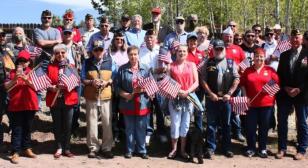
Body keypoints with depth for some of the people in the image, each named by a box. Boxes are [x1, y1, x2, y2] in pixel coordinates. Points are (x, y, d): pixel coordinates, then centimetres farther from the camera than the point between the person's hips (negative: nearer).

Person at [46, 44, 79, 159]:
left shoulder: (71, 67, 6)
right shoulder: (50, 67, 5)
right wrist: (52, 87, -18)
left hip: (68, 100, 0)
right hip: (54, 100, 0)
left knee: (67, 126, 6)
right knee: (57, 125, 8)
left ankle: (67, 148, 18)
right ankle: (59, 148, 20)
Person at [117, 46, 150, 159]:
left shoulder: (145, 68, 2)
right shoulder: (122, 69, -2)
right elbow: (118, 86, 0)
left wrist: (142, 89, -15)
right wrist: (125, 95, -15)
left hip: (142, 103, 1)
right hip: (128, 103, -1)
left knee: (141, 128, 9)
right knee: (129, 128, 10)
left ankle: (142, 150, 21)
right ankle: (129, 150, 23)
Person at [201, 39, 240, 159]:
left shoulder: (231, 63, 7)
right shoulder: (208, 63, 4)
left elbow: (236, 79, 4)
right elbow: (203, 80, 0)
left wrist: (229, 93, -7)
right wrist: (211, 94, -9)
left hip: (226, 98, 1)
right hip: (212, 98, -1)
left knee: (226, 124, 9)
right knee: (211, 124, 3)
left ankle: (226, 148, 19)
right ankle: (210, 148, 11)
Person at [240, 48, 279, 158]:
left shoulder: (270, 70, 2)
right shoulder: (248, 71, 5)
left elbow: (277, 84, 4)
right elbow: (242, 84, 7)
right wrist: (245, 96, -5)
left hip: (267, 103, 0)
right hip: (251, 103, 1)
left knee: (264, 127, 8)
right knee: (250, 127, 4)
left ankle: (262, 149, 21)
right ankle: (251, 148, 18)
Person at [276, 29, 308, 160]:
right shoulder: (284, 55, 10)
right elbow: (280, 74, 9)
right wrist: (285, 88, -6)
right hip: (284, 94, 3)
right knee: (282, 122, 5)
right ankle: (282, 148, 16)